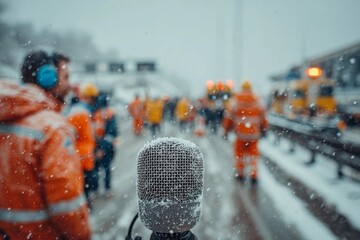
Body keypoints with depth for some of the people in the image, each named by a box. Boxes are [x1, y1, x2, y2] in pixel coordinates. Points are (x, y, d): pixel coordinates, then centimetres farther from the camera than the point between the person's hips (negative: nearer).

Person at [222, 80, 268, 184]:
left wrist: (226, 129, 10)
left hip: (241, 133, -1)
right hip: (254, 133, 1)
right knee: (253, 153, 11)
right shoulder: (257, 102, 4)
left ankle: (240, 173, 21)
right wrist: (263, 129, 25)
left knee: (239, 152, 15)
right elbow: (263, 118, 11)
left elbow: (229, 117, -1)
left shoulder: (236, 101, -2)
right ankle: (253, 174, 4)